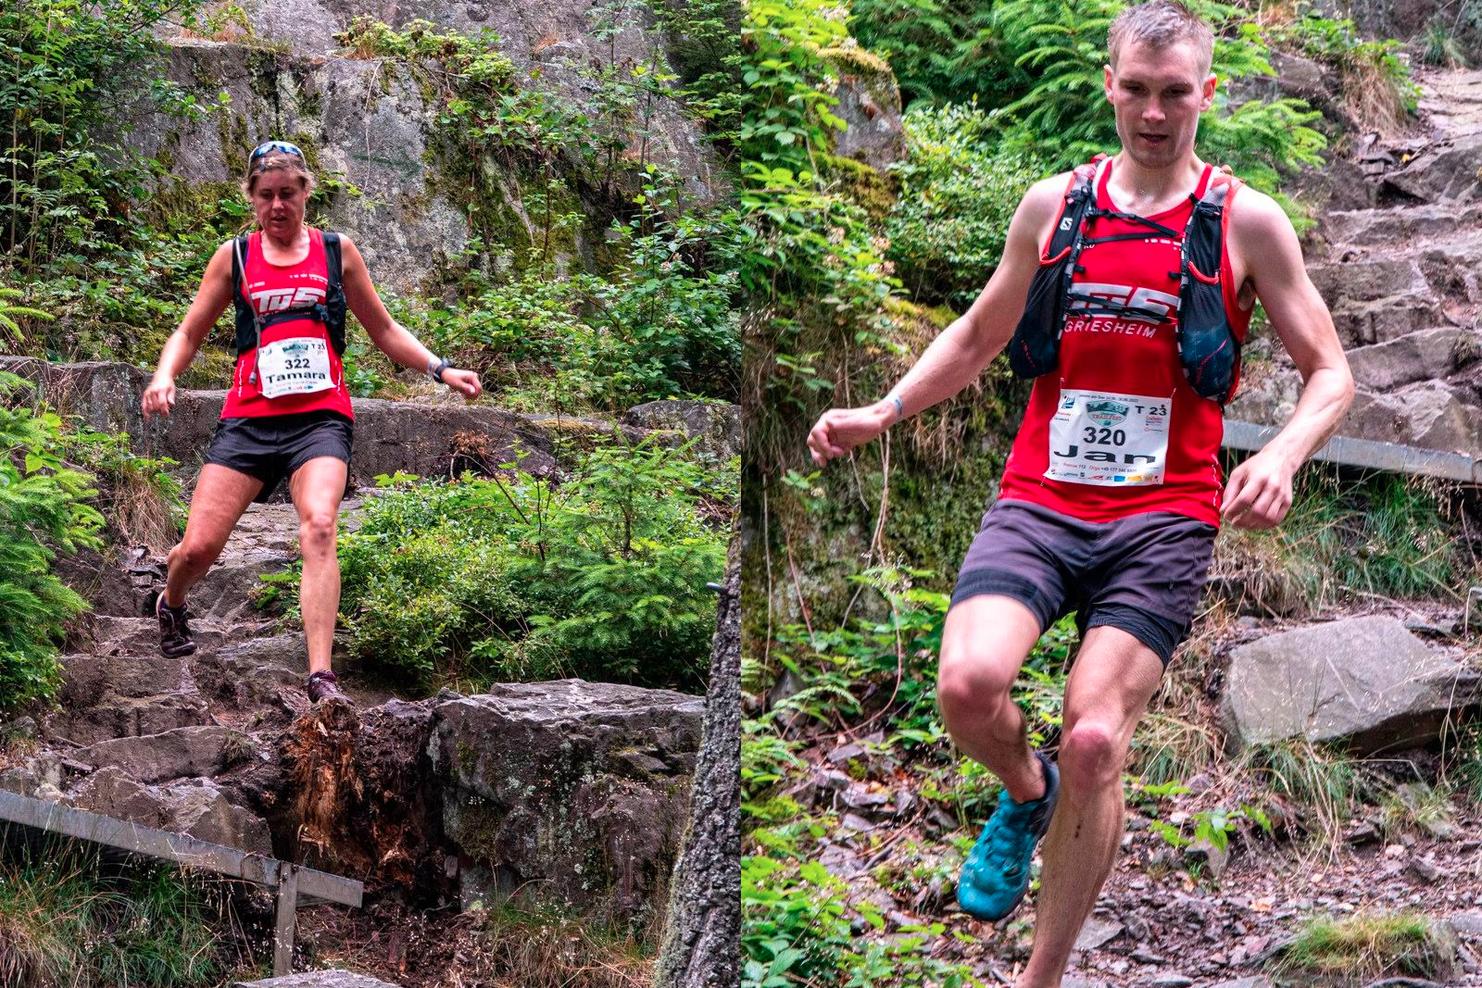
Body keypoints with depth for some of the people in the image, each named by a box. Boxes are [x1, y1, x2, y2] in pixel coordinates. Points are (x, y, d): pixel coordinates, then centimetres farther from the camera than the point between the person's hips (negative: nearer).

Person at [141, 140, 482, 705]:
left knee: (319, 527, -26)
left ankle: (321, 677, -28)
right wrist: (164, 376, -5)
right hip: (249, 419, 1)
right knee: (198, 548, -5)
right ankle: (172, 606, 33)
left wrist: (440, 370, 9)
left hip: (320, 418, -1)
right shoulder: (234, 257, 11)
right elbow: (190, 332, 15)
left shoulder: (336, 252, 11)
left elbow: (383, 330, 20)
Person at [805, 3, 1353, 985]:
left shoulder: (1247, 223, 2)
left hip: (1163, 521, -2)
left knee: (1095, 743, -12)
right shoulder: (1053, 205, 10)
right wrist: (881, 412, 10)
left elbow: (1331, 371, 6)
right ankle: (1025, 794, 13)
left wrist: (1283, 453, -15)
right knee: (969, 684, -24)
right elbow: (981, 333, 24)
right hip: (1038, 501, 2)